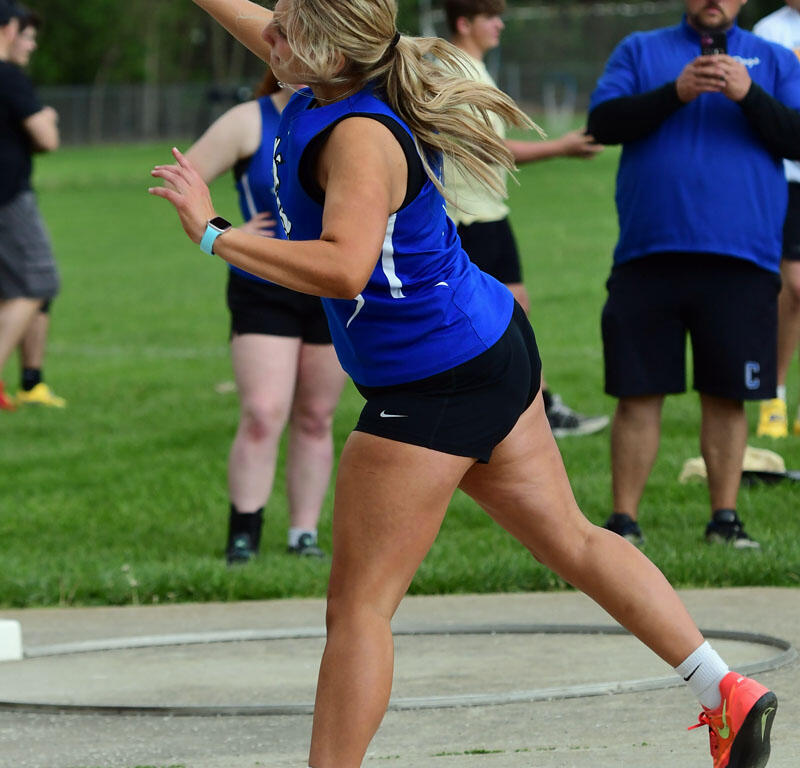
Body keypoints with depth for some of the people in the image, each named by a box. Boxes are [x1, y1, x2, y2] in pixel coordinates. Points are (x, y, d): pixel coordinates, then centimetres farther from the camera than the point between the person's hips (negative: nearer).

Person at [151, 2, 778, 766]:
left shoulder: (360, 137, -26)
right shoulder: (329, 88, 0)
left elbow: (344, 269, -41)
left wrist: (213, 234, -37)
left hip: (433, 384, -10)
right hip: (488, 347, 10)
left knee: (358, 603, -3)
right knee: (571, 540, 19)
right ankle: (726, 693, 22)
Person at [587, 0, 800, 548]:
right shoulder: (640, 51, 12)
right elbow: (603, 122, -2)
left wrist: (749, 96, -15)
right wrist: (674, 93, -14)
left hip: (742, 258, 0)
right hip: (649, 256, 0)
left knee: (728, 396, 3)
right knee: (638, 393, 0)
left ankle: (725, 518, 13)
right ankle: (624, 519, 7)